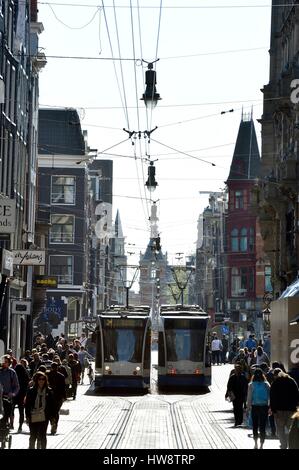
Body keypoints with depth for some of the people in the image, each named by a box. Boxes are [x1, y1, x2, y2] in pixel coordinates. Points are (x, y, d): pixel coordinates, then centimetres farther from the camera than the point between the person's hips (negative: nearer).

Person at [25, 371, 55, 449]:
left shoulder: (48, 391, 2)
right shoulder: (31, 391, -3)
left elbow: (52, 404, 4)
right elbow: (27, 404, -1)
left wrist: (52, 416, 1)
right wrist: (27, 416, -5)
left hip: (44, 418, 1)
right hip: (33, 418, -1)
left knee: (42, 436, 5)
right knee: (33, 436, 7)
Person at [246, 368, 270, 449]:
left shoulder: (251, 385, -6)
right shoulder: (266, 384, -3)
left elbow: (249, 397, -4)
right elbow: (269, 397, 0)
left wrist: (248, 407, 3)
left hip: (254, 407, 0)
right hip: (264, 407, 0)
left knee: (255, 426, 15)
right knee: (262, 427, 3)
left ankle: (256, 444, 22)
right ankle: (261, 445, -1)